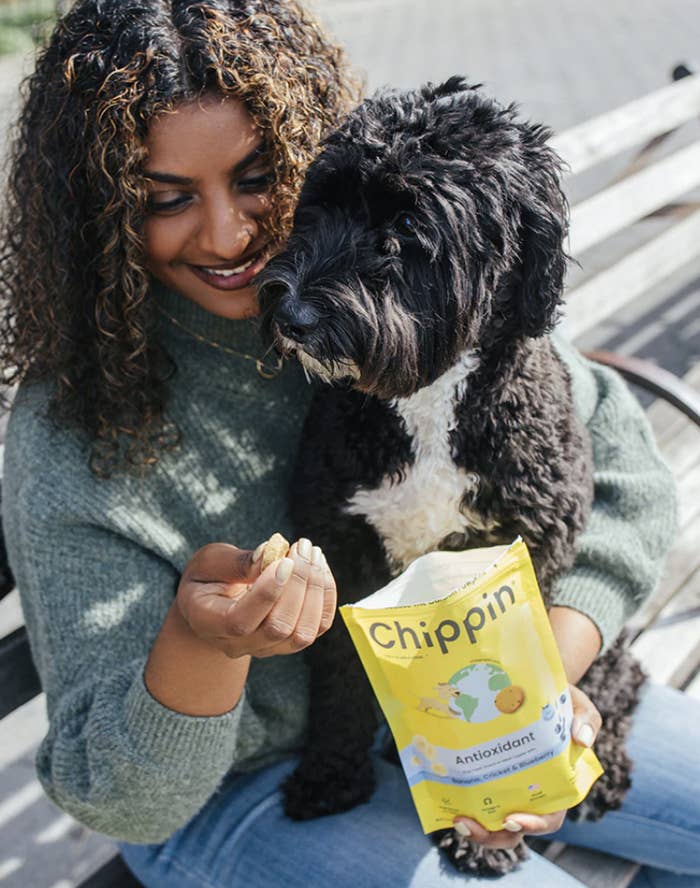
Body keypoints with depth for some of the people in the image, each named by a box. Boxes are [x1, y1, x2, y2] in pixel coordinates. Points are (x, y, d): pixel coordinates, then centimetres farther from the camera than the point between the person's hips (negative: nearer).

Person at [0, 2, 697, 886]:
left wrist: (550, 669, -20)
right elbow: (123, 802, -19)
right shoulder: (72, 440, -23)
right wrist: (198, 643, -41)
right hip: (240, 784, -4)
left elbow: (613, 451, -6)